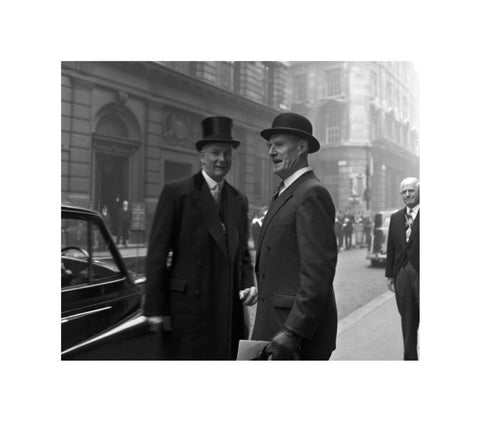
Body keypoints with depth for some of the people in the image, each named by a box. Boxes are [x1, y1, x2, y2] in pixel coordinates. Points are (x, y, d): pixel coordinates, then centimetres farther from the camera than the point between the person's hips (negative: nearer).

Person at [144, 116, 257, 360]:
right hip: (188, 308, -5)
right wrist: (155, 308, -10)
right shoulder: (176, 192, -3)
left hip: (230, 310, 5)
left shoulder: (239, 200, 13)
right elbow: (157, 253, -6)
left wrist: (248, 284, -1)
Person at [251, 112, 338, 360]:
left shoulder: (312, 194, -15)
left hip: (301, 332, -9)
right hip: (274, 326, 9)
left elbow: (319, 271, -22)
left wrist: (293, 332, -23)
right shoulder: (285, 194, 15)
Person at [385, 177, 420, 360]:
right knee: (407, 322, 13)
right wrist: (390, 274, 10)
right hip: (402, 275, 5)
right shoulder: (396, 218, 10)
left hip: (421, 274, -4)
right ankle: (410, 356, 24)